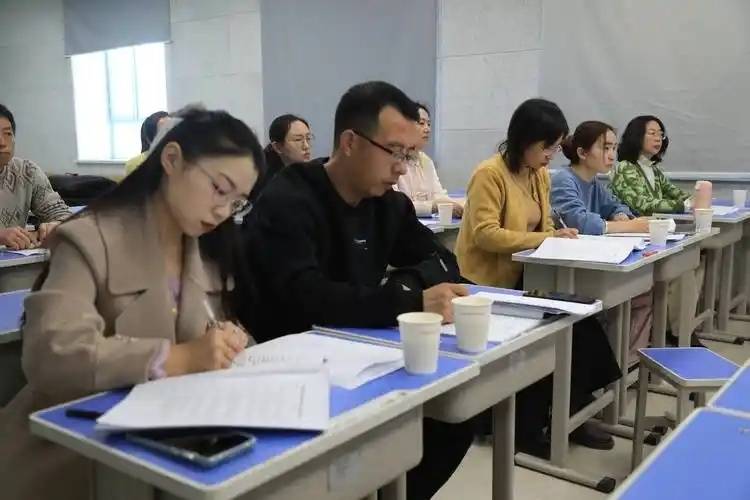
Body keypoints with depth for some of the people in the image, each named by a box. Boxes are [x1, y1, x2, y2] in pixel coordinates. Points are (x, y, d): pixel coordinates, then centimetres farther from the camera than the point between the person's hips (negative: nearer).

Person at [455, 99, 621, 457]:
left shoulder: (540, 175, 11)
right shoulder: (489, 174, -15)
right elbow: (485, 235, -23)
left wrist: (557, 235, -7)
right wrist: (545, 238, -25)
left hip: (523, 277, 8)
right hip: (490, 284, -7)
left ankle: (570, 414, 2)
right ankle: (526, 426, -1)